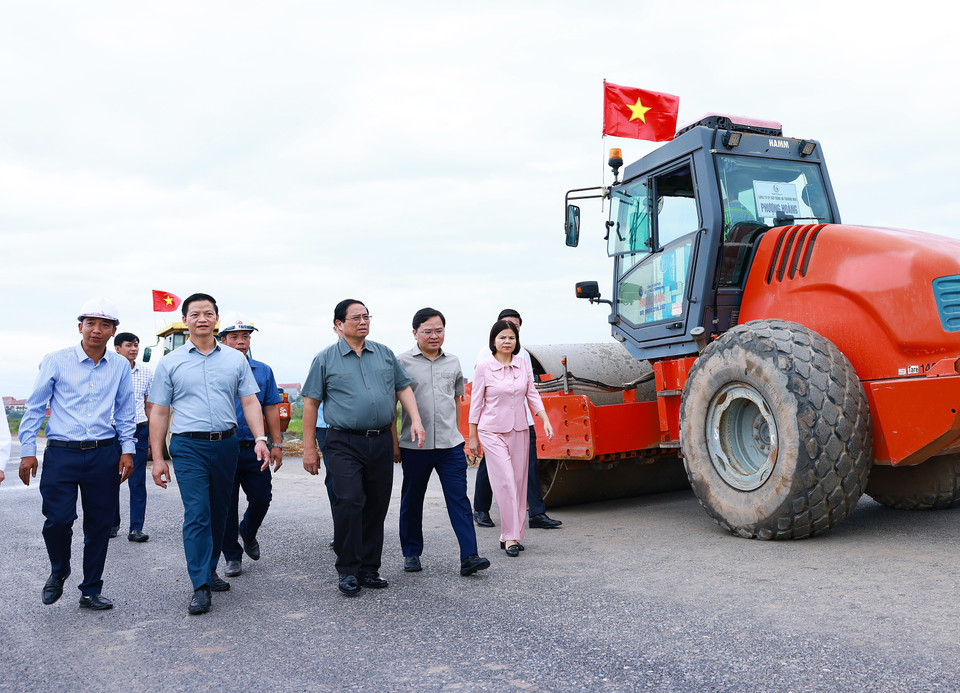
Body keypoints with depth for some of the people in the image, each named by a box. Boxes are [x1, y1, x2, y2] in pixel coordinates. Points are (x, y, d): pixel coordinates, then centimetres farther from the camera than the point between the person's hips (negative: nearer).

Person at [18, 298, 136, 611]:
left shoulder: (120, 366, 6)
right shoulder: (56, 361, -1)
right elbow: (35, 407, 3)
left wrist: (127, 450, 8)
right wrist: (27, 451, -1)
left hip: (104, 454, 2)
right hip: (61, 453, -2)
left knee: (100, 524, 5)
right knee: (58, 519, -9)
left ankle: (91, 591, 20)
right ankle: (59, 571, 23)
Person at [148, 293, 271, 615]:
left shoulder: (235, 359, 8)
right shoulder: (170, 363, 4)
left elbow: (249, 401, 5)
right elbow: (159, 412, 5)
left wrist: (260, 438, -9)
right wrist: (157, 457, -1)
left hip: (226, 444, 3)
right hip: (189, 447, -3)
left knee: (219, 513, 11)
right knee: (196, 514, -10)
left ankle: (209, 571, 27)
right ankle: (201, 588, -7)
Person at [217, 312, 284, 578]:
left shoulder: (263, 371, 9)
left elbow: (271, 409, 10)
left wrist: (276, 444, 5)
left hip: (254, 448, 2)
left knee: (262, 497, 3)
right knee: (227, 505, 4)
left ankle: (248, 533, 34)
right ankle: (232, 556, 18)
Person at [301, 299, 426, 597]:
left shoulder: (385, 354, 14)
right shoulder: (325, 359, 4)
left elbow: (404, 388, 16)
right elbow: (311, 403, 3)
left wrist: (416, 420, 0)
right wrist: (309, 447, -2)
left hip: (381, 442, 4)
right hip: (345, 443, -3)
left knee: (376, 506, 7)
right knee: (349, 503, -13)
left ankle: (369, 567, 19)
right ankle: (348, 570, 1)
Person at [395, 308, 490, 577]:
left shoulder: (453, 362, 10)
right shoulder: (403, 362, -2)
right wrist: (394, 442, -2)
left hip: (450, 444, 2)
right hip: (414, 445, -2)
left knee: (459, 499, -4)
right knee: (412, 502, 10)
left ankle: (469, 556, -4)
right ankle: (411, 554, 25)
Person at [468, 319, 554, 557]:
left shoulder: (523, 365, 6)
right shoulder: (484, 367, -5)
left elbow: (532, 395, 10)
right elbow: (476, 403, -1)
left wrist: (546, 420, -2)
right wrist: (473, 437, 1)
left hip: (520, 431, 4)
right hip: (493, 432, -4)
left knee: (519, 483, 6)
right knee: (505, 482, -11)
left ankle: (511, 535, 16)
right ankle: (510, 537, -3)